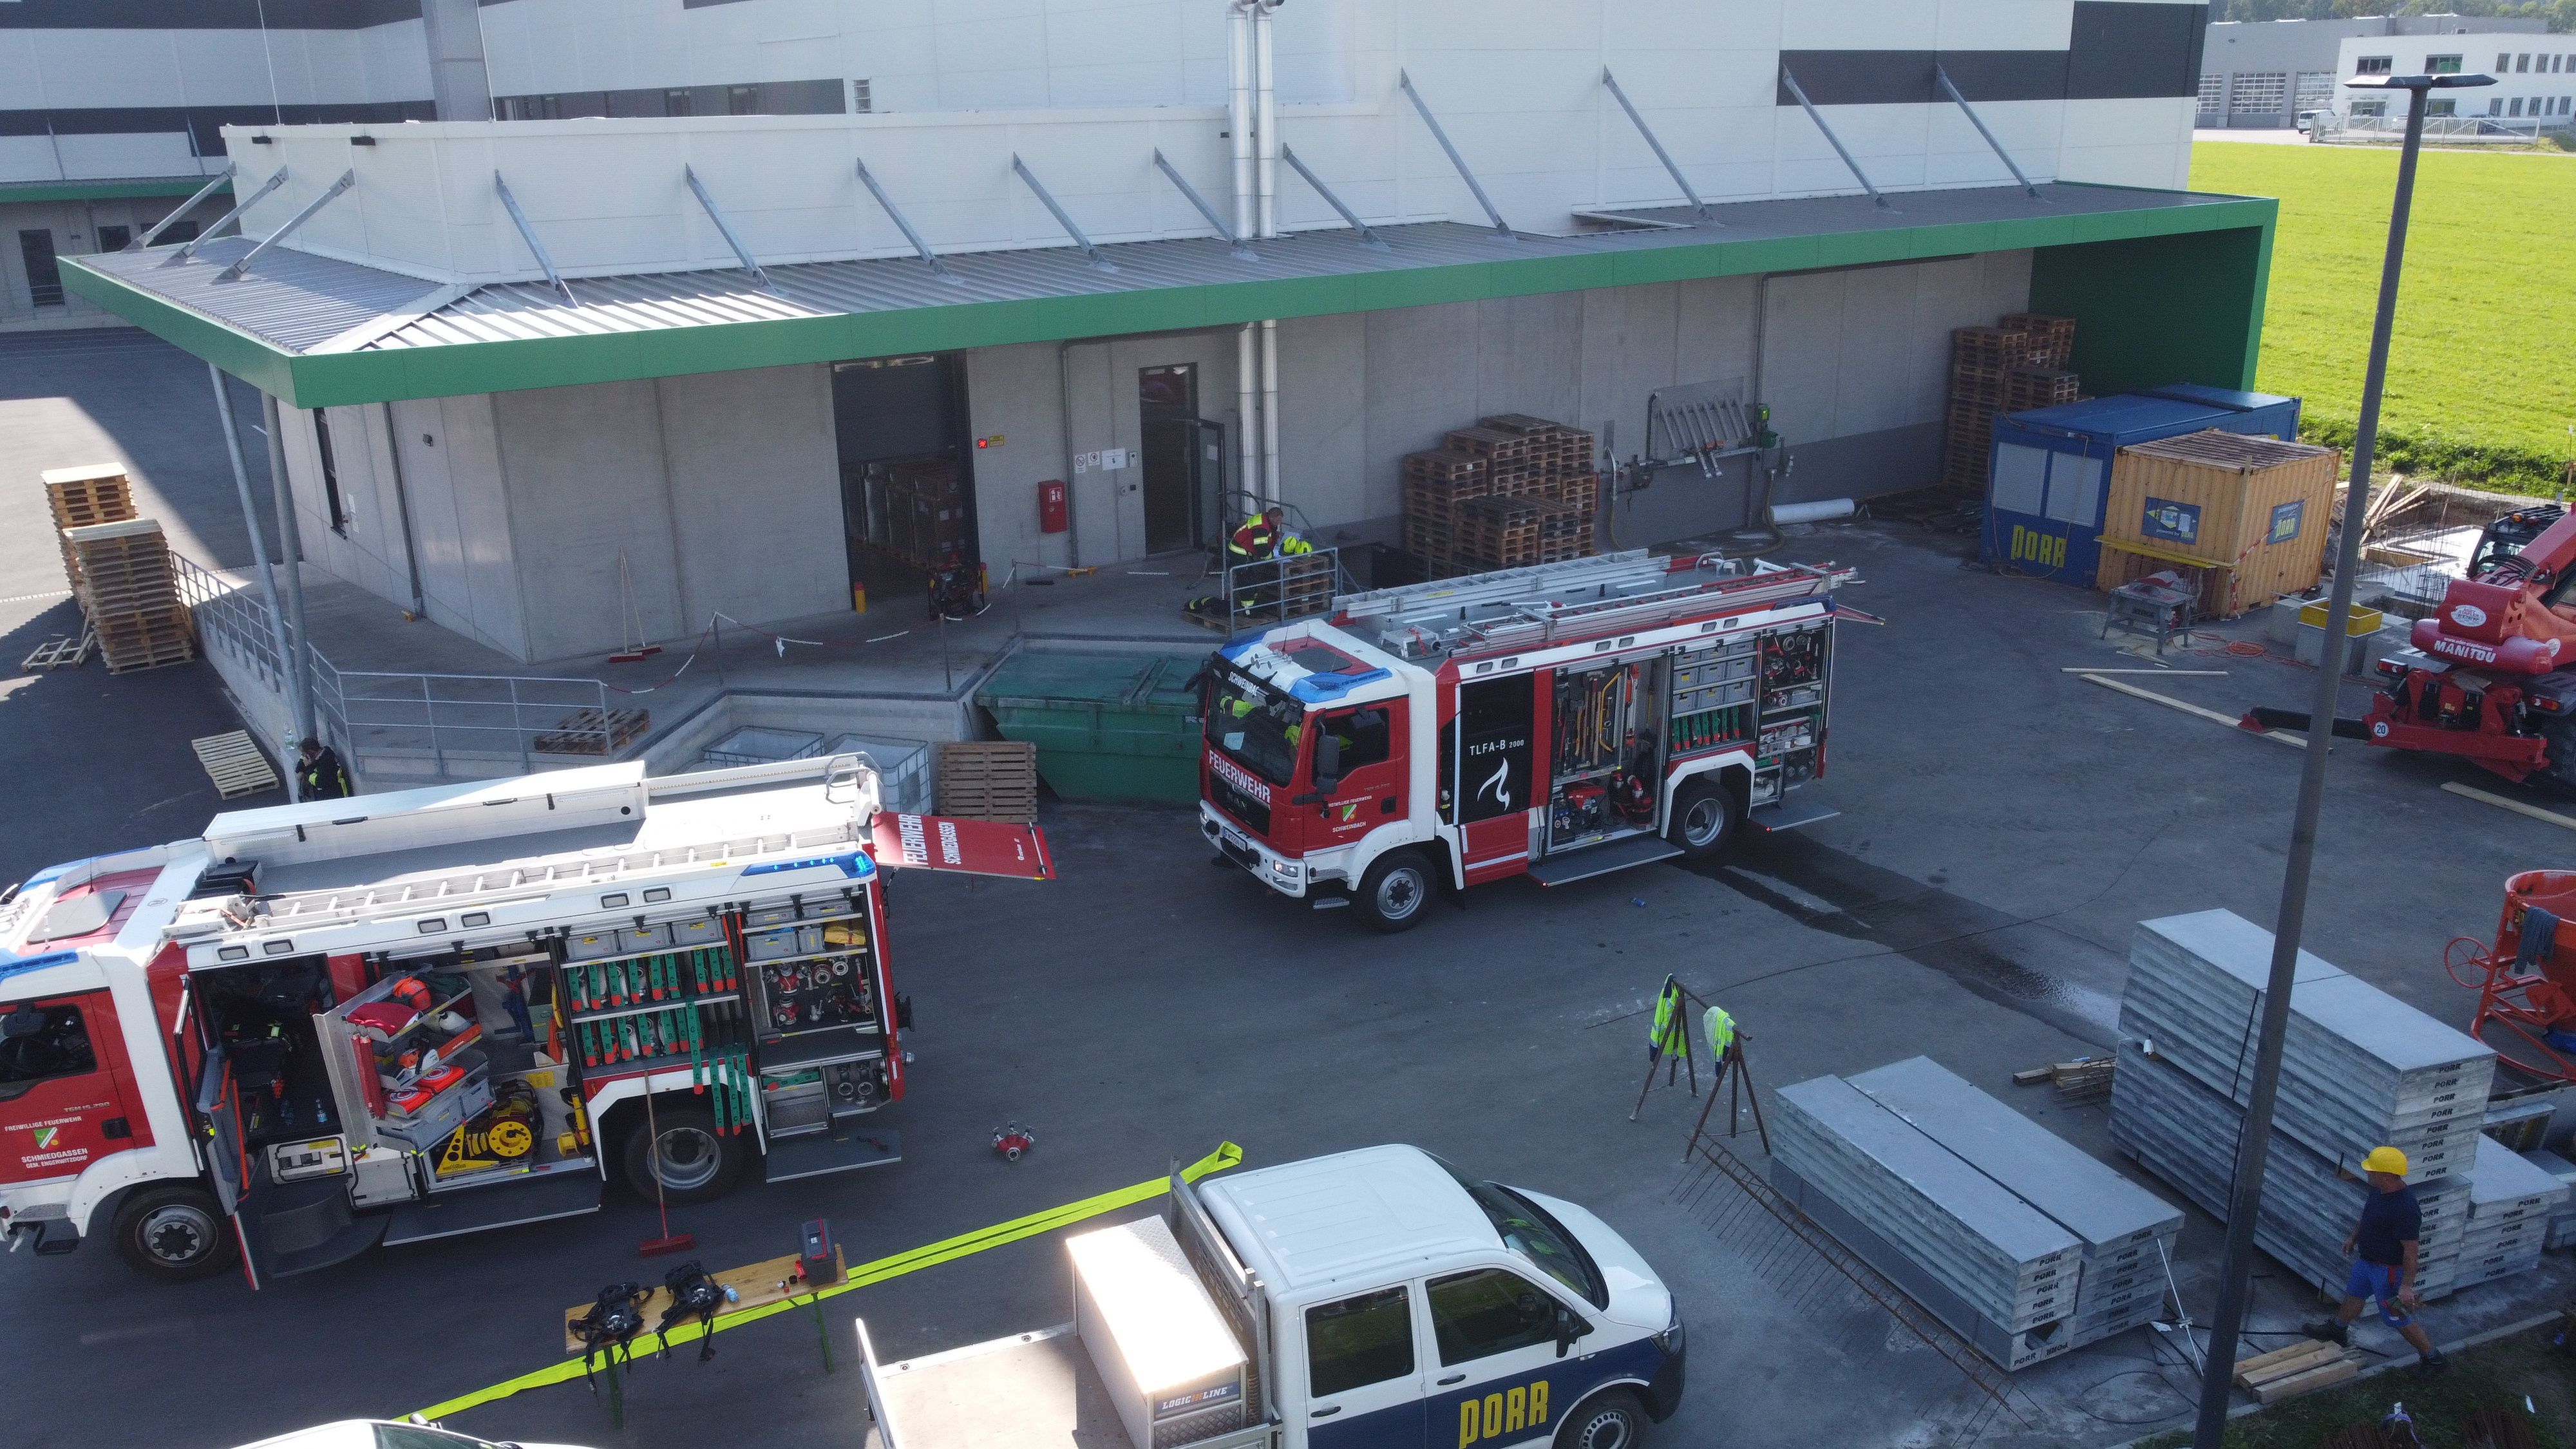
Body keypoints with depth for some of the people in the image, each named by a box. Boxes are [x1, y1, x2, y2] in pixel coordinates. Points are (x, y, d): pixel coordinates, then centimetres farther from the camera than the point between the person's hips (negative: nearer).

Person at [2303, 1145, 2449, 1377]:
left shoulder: (2405, 1209, -36)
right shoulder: (2379, 1190, -8)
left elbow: (2411, 1250, -30)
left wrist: (2406, 1286, -27)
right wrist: (2353, 1237, 23)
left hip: (2388, 1270, -9)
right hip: (2366, 1260, 9)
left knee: (2399, 1319, 8)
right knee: (2353, 1295, 28)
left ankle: (2433, 1358, 27)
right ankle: (2337, 1330, 51)